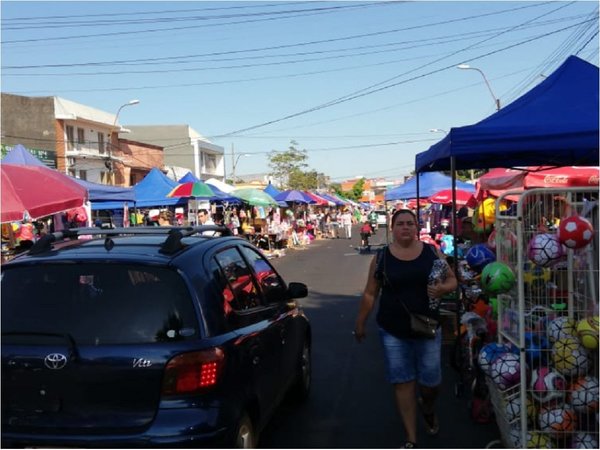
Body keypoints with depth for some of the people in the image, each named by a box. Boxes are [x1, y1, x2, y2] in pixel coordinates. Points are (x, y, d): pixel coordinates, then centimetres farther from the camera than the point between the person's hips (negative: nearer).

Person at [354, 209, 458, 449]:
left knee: (431, 382, 8)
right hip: (393, 331, -1)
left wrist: (442, 289, -16)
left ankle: (428, 408, 46)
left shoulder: (431, 252, 0)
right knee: (403, 382, 6)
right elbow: (370, 294, 3)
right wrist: (360, 323, 6)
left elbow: (452, 280, 7)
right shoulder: (381, 257, -3)